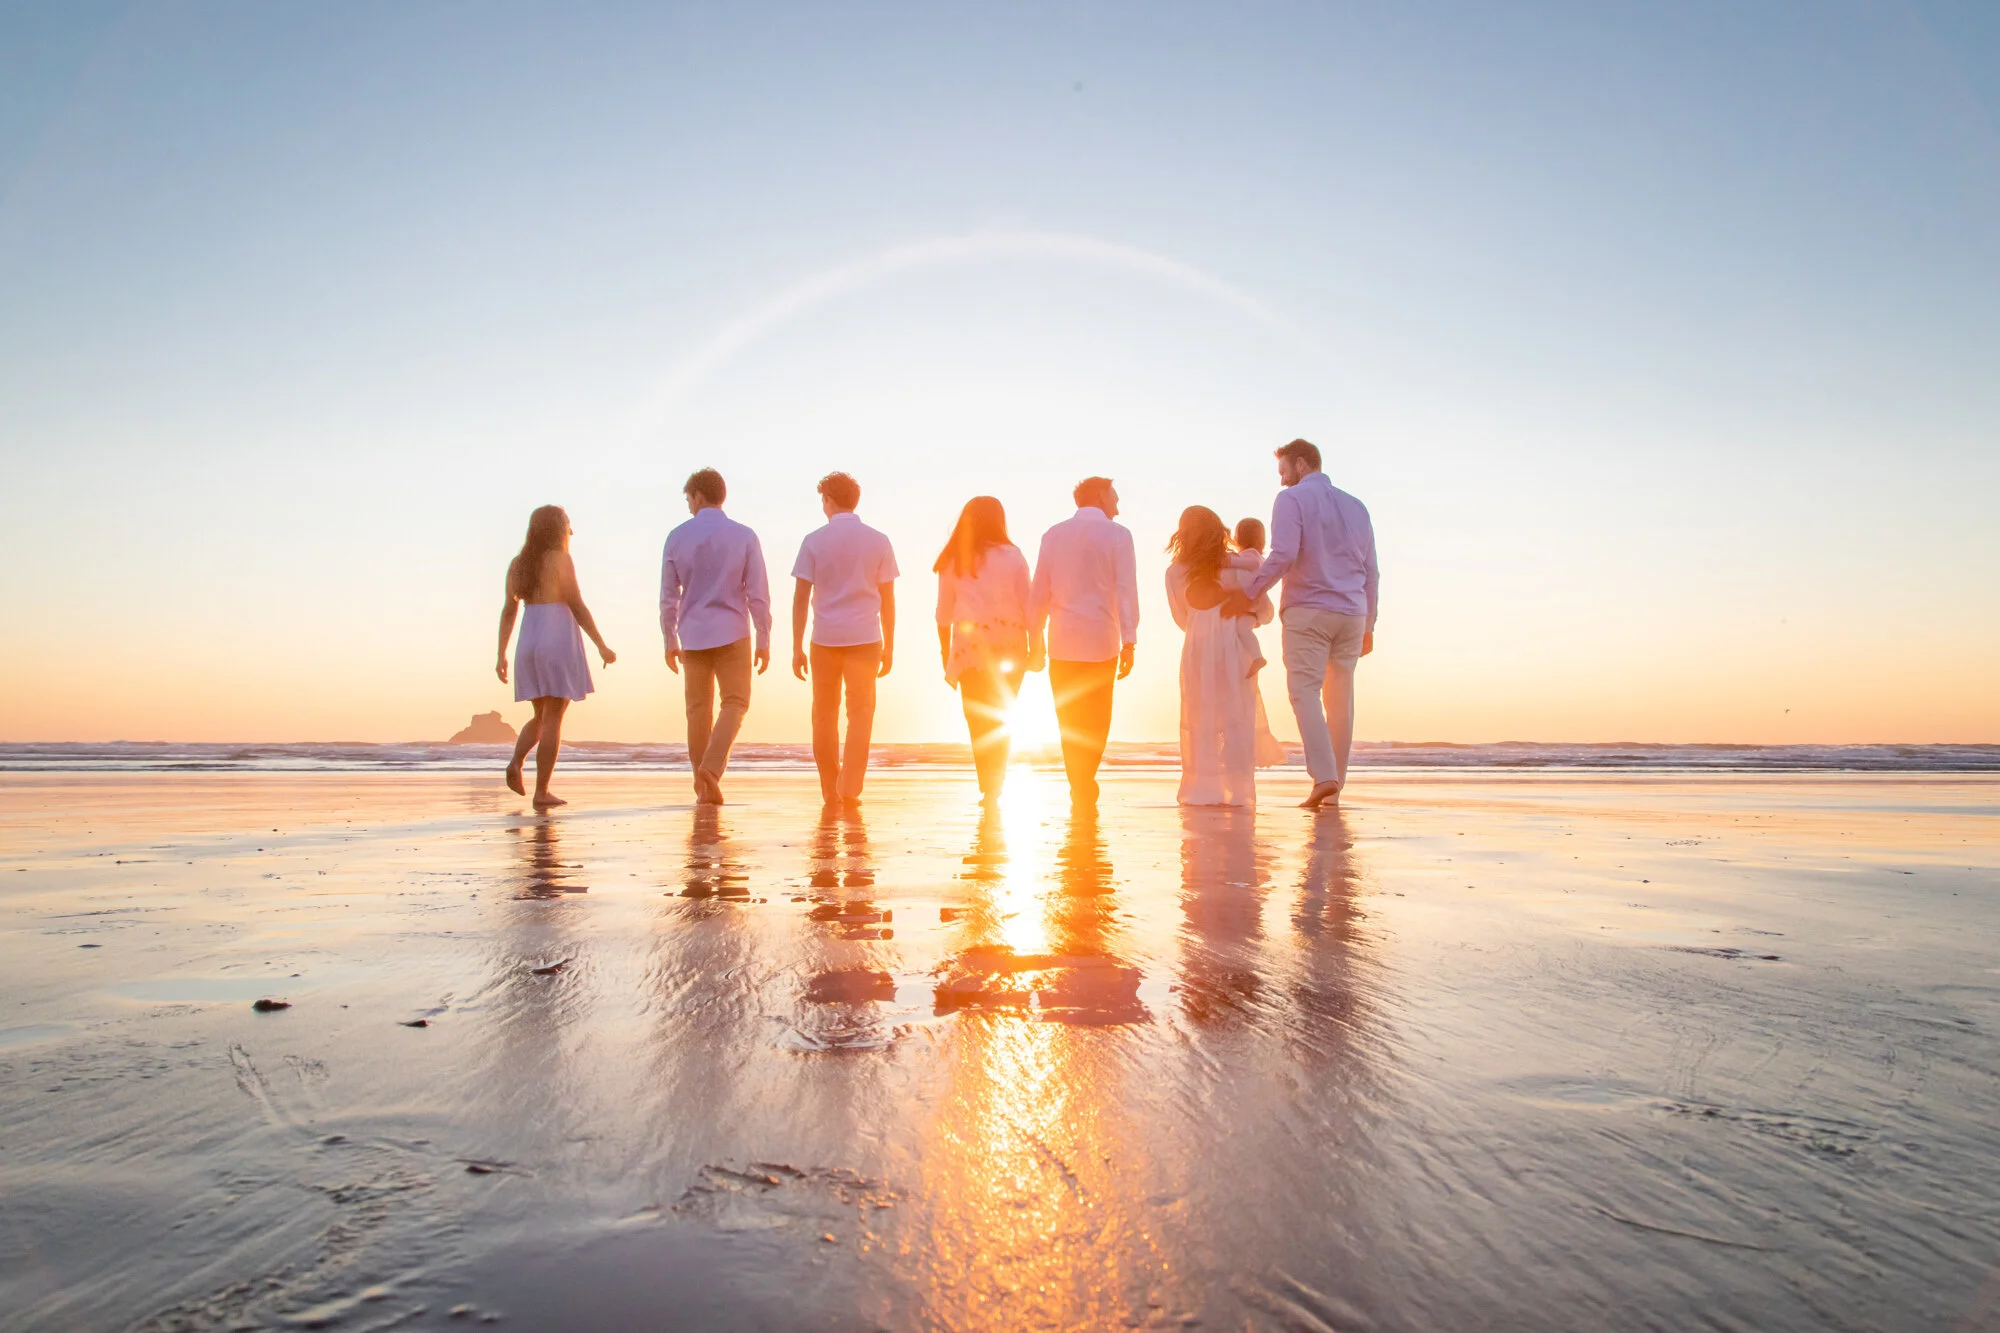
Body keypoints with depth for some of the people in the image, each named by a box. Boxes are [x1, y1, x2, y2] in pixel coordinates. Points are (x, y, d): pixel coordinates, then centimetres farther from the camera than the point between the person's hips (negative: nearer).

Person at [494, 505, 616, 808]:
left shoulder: (518, 563, 12)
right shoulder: (560, 559, -6)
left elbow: (508, 611, 11)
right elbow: (577, 606, -9)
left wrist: (501, 655, 13)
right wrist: (601, 646, -5)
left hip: (529, 643, 6)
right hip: (559, 640, -6)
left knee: (542, 715, 18)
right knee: (553, 718, -2)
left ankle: (516, 762, -8)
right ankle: (541, 792, -4)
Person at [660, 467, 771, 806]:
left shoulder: (677, 537, 0)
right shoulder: (744, 536, -4)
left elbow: (668, 596, 3)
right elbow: (758, 594, -6)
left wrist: (670, 642, 12)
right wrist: (764, 641, 0)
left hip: (693, 636, 2)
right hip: (732, 634, -2)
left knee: (699, 709, 9)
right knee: (735, 704, 7)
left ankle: (704, 786, 12)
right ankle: (711, 768, -13)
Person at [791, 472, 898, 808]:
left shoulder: (814, 541, 0)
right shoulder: (878, 541, 3)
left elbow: (801, 597, -2)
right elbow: (887, 599, 2)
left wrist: (797, 649, 2)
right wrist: (888, 648, 9)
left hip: (825, 638, 0)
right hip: (864, 638, 0)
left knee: (825, 714, 11)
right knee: (860, 712, 2)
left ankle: (831, 791, 17)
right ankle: (849, 789, -7)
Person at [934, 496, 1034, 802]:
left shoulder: (951, 561, 7)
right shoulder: (1012, 556, 2)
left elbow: (944, 613, 7)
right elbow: (1027, 605, 1)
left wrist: (946, 654, 13)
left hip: (970, 645, 0)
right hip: (1008, 645, 0)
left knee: (979, 720, 6)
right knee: (999, 720, 13)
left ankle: (990, 790, 0)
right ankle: (994, 789, 17)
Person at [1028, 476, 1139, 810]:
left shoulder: (1054, 534, 8)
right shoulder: (1117, 535, -1)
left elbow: (1039, 591, 7)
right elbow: (1126, 590, -8)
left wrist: (1035, 641, 12)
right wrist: (1129, 642, -7)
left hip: (1062, 642, 3)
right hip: (1101, 640, -3)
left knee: (1069, 721, 11)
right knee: (1096, 721, 9)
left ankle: (1080, 789, 11)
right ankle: (1084, 789, 6)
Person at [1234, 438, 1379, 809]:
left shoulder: (1292, 499, -2)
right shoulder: (1356, 506, 18)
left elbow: (1283, 555, -17)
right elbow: (1371, 573, 18)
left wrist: (1247, 593, -9)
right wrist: (1368, 626, 22)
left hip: (1308, 611, -6)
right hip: (1352, 614, 6)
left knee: (1305, 692, -6)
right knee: (1340, 698, 8)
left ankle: (1323, 776, -22)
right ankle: (1334, 788, 9)